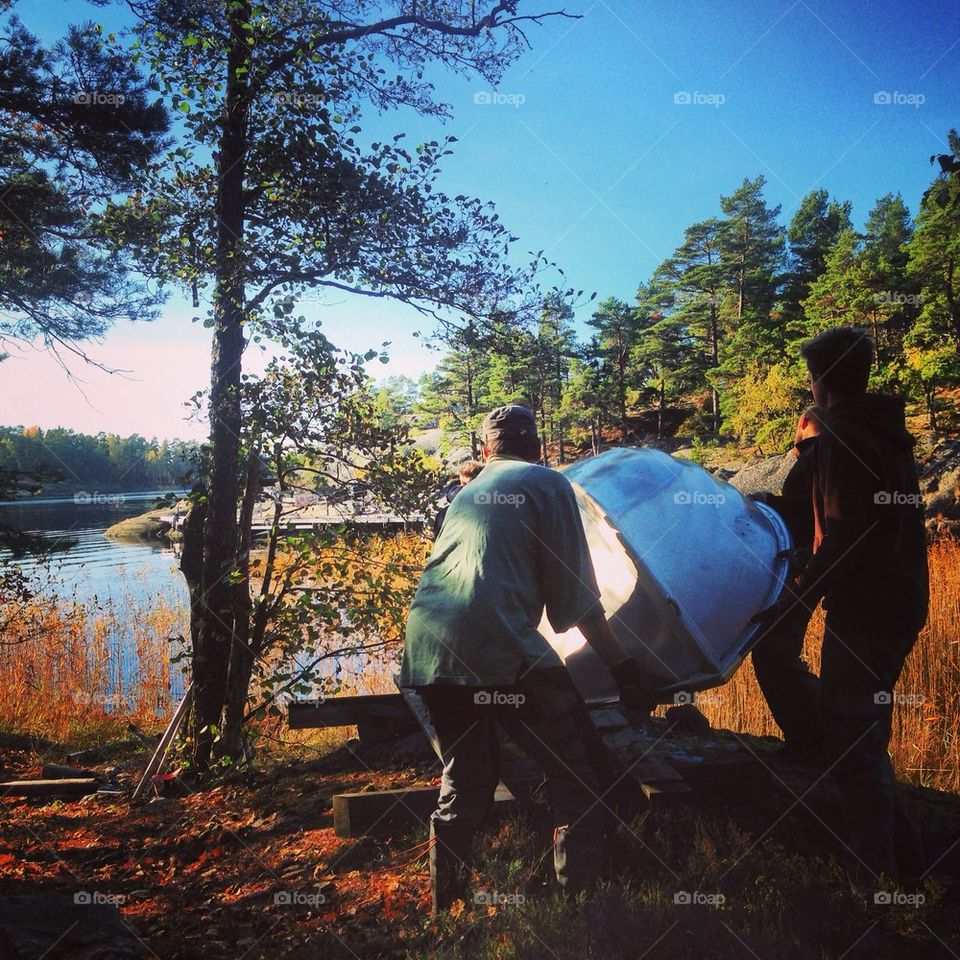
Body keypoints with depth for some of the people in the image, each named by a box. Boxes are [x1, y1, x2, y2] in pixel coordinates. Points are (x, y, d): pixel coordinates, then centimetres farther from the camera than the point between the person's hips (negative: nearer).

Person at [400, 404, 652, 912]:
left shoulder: (467, 493, 26)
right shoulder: (548, 483, 8)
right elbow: (575, 594, 3)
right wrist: (623, 665, 11)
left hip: (426, 650, 7)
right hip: (499, 646, -7)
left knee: (464, 781, 22)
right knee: (578, 775, 7)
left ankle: (445, 906, 32)